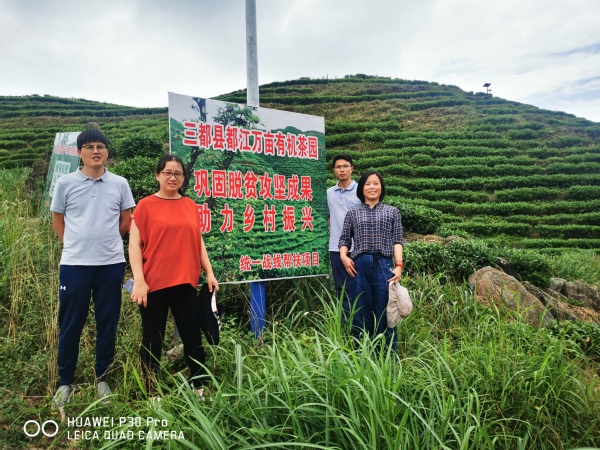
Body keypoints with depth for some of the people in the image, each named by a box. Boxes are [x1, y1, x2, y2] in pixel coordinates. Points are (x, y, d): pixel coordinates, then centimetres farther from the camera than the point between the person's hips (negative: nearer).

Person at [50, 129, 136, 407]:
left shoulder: (119, 184, 3)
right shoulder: (66, 183, 1)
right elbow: (57, 220, 10)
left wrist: (106, 241, 8)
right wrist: (77, 245, 5)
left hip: (111, 263, 1)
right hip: (74, 264, -1)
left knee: (107, 324, 8)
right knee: (70, 324, 8)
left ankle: (102, 379, 24)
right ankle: (65, 381, 25)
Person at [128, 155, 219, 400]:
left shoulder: (190, 205, 10)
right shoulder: (146, 205, 0)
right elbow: (134, 244, -4)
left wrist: (209, 273, 9)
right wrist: (139, 280, -13)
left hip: (185, 282, 3)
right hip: (154, 283, -3)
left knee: (193, 336, 8)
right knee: (153, 339, 8)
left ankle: (199, 387, 22)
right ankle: (151, 392, 23)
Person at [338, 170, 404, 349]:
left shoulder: (392, 212, 13)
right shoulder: (353, 213, 14)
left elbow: (397, 240, 6)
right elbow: (344, 239, 12)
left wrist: (399, 265, -6)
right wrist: (343, 256, -8)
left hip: (384, 265, -1)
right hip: (359, 266, 1)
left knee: (385, 312, 2)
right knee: (361, 313, 6)